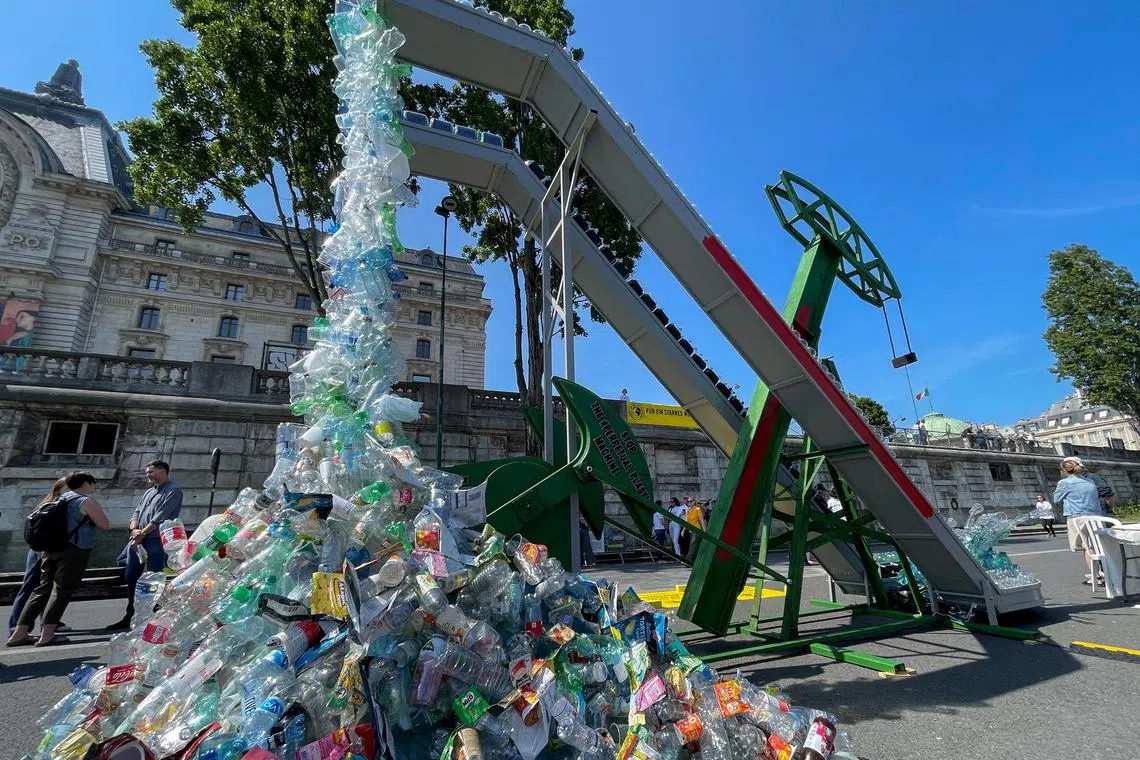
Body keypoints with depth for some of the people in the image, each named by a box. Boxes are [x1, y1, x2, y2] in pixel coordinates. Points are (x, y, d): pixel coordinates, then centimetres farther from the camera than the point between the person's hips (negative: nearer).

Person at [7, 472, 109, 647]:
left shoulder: (60, 499, 16)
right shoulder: (87, 502, -9)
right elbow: (105, 525, -11)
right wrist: (92, 520, 9)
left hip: (50, 548, 8)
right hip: (74, 551, -8)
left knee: (43, 589, 13)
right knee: (61, 591, -5)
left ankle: (19, 634, 15)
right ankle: (46, 636, -7)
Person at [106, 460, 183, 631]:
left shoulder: (173, 491, -6)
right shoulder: (149, 492, 21)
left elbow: (161, 516, -14)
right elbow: (137, 512, 13)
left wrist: (143, 533, -14)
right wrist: (134, 530, -6)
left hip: (156, 541, -8)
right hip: (137, 540, 9)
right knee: (131, 577, 13)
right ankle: (130, 616, 24)